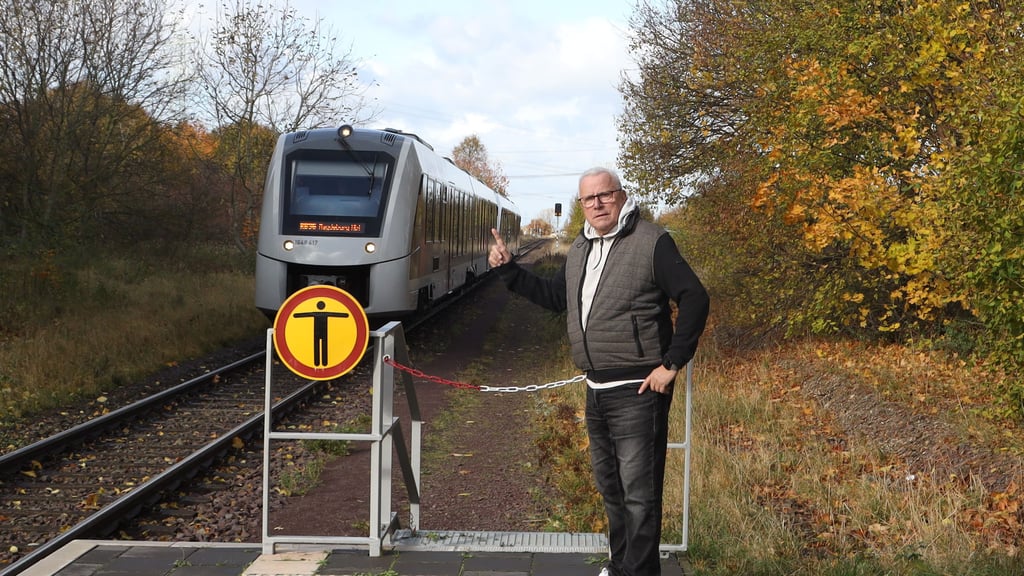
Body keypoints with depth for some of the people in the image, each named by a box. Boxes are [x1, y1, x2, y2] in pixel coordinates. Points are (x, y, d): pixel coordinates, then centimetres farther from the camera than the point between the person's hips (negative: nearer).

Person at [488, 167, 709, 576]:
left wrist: (672, 363, -16)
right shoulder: (579, 249, 14)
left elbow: (694, 299, -13)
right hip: (596, 389, 8)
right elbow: (555, 297, 25)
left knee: (639, 491, -6)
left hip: (637, 391, -8)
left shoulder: (651, 242, -10)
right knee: (609, 486, 19)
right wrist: (508, 270, 17)